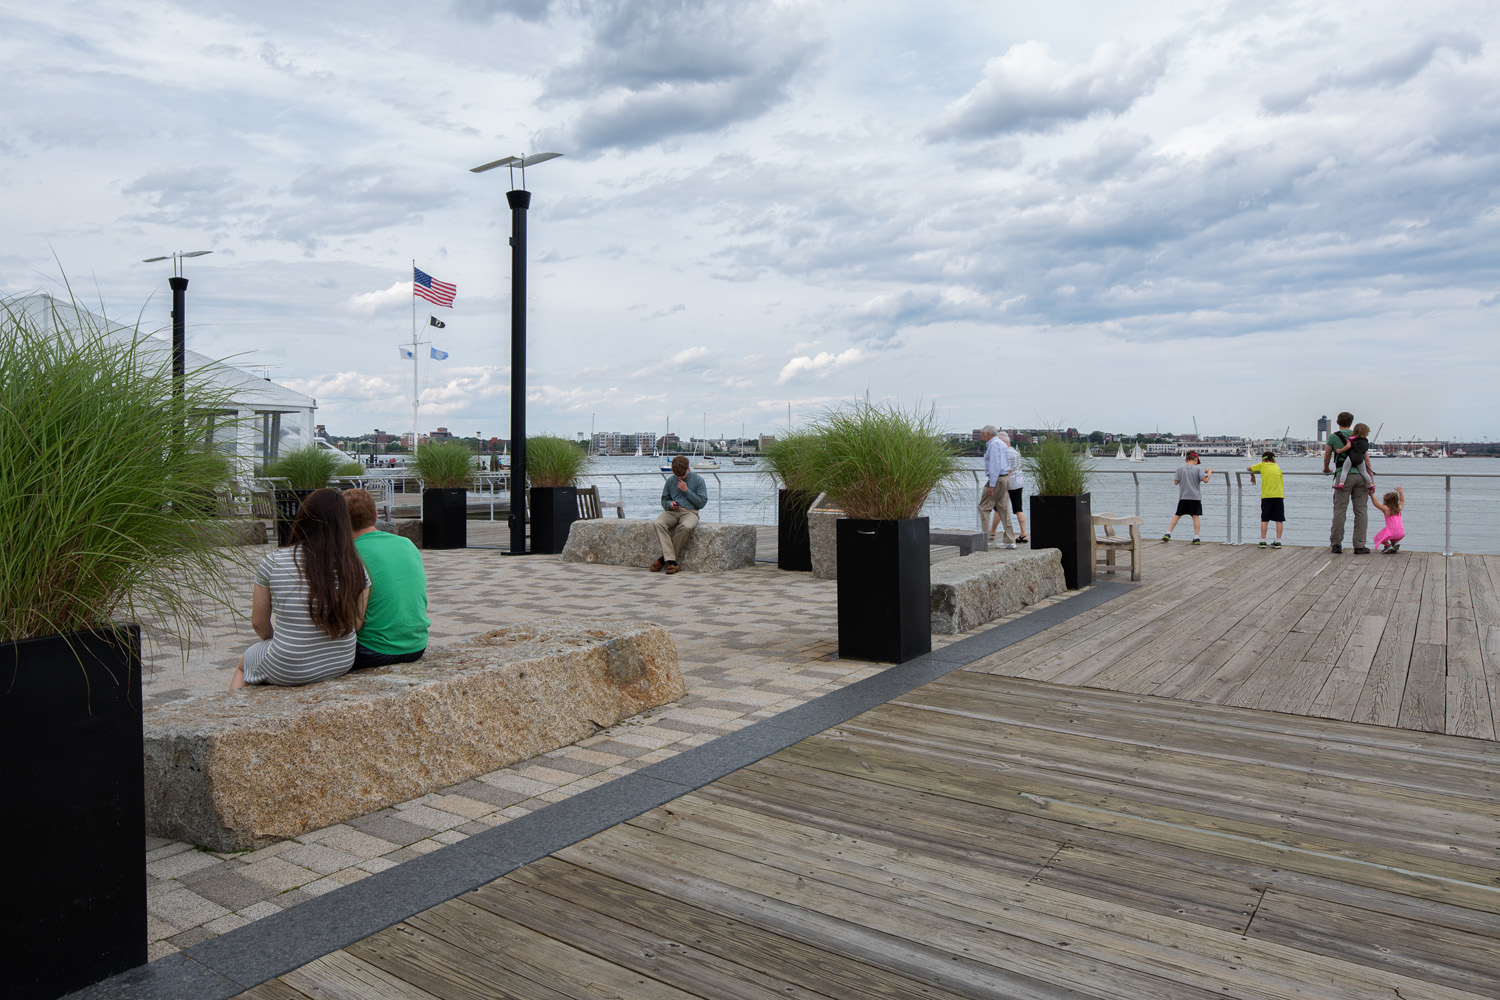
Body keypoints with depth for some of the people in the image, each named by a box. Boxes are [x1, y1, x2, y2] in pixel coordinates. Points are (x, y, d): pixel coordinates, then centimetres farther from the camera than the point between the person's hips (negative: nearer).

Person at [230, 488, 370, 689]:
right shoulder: (356, 567, -10)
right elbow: (356, 623, -1)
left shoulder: (273, 563, -14)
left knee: (244, 663, 32)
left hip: (287, 672, -3)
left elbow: (259, 623, -3)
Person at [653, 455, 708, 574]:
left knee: (686, 527, -39)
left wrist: (687, 491, -7)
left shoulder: (698, 480, 4)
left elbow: (702, 502, 1)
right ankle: (671, 561, -34)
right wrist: (670, 504, -4)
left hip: (690, 511, -3)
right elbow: (664, 500, 20)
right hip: (672, 511, 3)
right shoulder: (670, 480, 13)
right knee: (659, 523, -32)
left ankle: (665, 558, -22)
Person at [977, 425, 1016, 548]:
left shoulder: (994, 444, -11)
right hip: (1005, 478, 9)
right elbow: (1008, 465, 21)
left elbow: (995, 465, -19)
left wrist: (991, 485, -21)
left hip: (996, 479, -9)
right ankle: (1010, 540, 4)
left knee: (984, 507, -3)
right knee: (1003, 510, 7)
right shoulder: (1003, 444, 20)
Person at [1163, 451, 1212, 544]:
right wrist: (1209, 472, 6)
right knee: (1196, 516, 2)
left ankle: (1168, 534, 4)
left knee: (1177, 515, 10)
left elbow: (1176, 482, 2)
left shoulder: (1180, 468, 1)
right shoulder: (1198, 468, -3)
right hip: (1195, 497, -1)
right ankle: (1196, 538, -3)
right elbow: (1205, 480, -11)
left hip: (1183, 497, 1)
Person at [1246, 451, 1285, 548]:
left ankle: (1263, 541, 4)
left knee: (1264, 519, 6)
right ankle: (1278, 542, 3)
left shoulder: (1262, 465, 10)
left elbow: (1249, 468, 23)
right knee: (1279, 520, 5)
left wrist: (1253, 476, 42)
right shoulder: (1277, 467, 17)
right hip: (1279, 495, 2)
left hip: (1266, 495, -2)